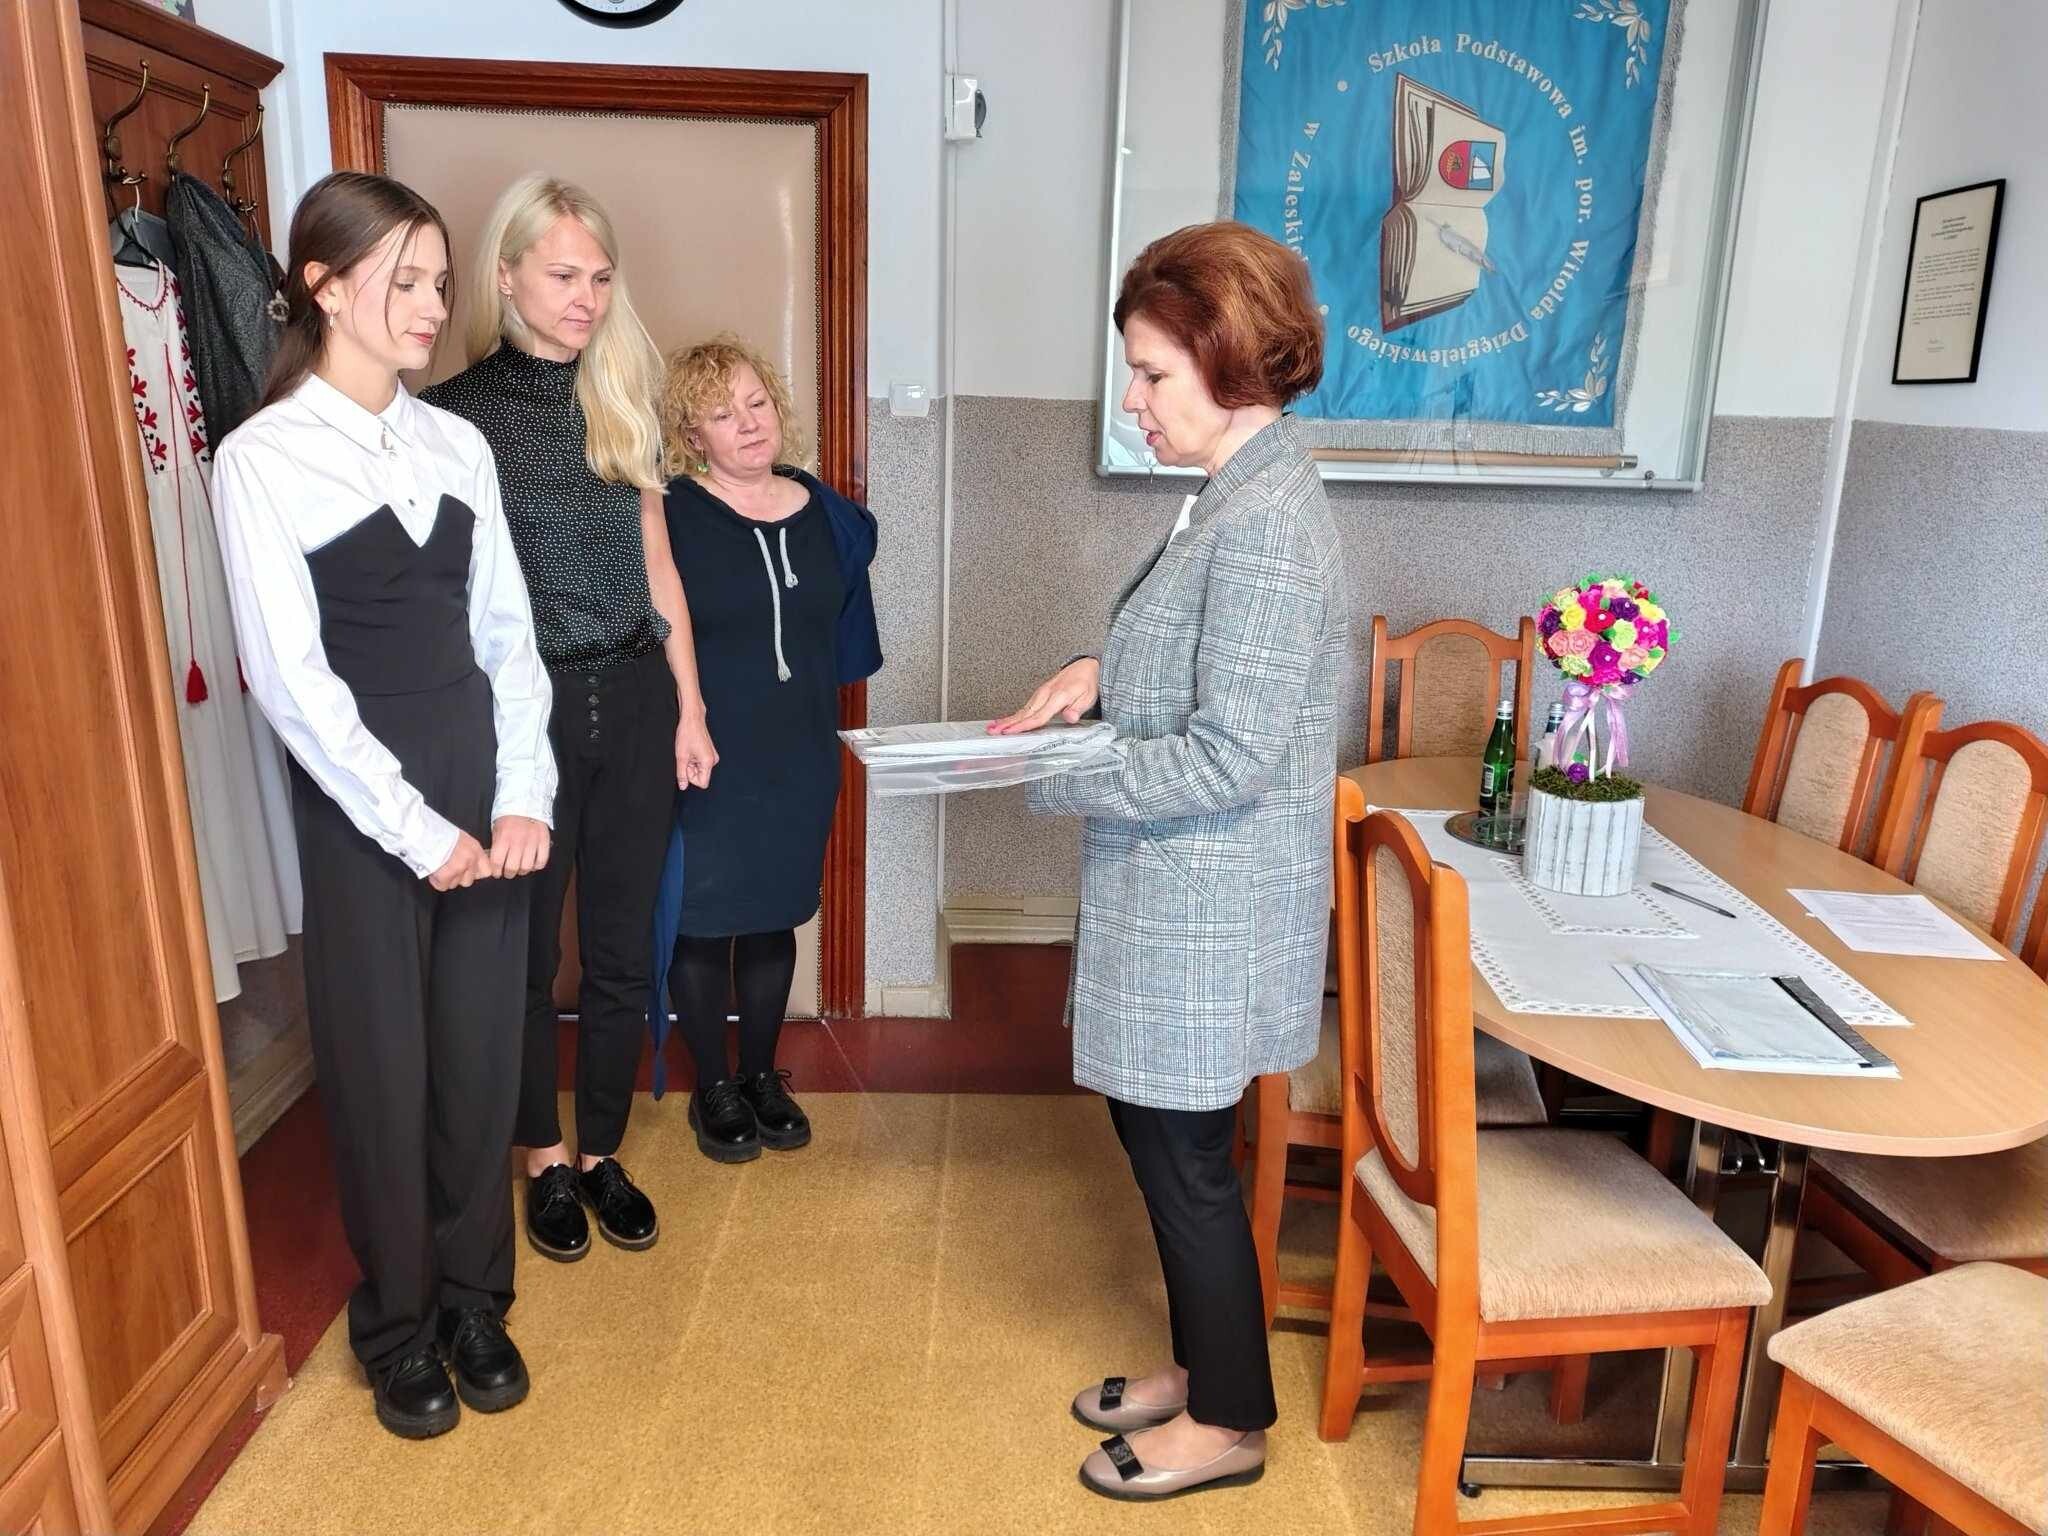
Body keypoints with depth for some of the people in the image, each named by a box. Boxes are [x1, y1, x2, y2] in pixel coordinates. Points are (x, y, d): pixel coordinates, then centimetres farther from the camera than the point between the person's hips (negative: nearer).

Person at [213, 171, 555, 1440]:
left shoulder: (458, 444, 6)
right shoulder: (263, 458, -8)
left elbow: (507, 630, 5)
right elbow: (290, 677, -12)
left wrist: (524, 796, -5)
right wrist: (416, 828, -14)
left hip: (482, 773, 4)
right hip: (358, 800, -4)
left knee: (482, 1049, 11)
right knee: (381, 1063, 8)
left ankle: (475, 1301, 32)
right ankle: (398, 1327, 30)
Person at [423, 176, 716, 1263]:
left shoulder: (623, 406, 8)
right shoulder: (459, 412, -5)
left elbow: (656, 568, 11)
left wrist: (690, 708, 8)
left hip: (632, 699, 4)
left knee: (621, 947, 10)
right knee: (527, 951, 10)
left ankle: (603, 1154, 29)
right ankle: (546, 1161, 30)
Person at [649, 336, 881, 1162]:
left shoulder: (826, 513, 5)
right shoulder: (668, 517, -11)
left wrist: (813, 713, 13)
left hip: (800, 759, 4)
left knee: (774, 916, 15)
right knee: (701, 921, 6)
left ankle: (762, 1074, 32)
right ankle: (713, 1088, 25)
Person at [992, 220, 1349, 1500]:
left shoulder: (1265, 525, -23)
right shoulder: (1241, 492, 9)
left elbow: (1230, 757, -25)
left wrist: (1049, 779, -18)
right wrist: (1102, 675, 3)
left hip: (1208, 910, -10)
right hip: (1178, 899, 10)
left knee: (1185, 1156, 7)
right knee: (1161, 1140, 21)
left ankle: (1230, 1422, 30)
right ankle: (1202, 1363, 42)